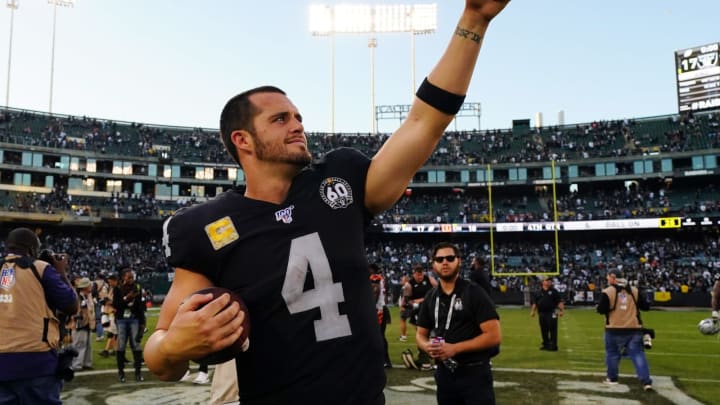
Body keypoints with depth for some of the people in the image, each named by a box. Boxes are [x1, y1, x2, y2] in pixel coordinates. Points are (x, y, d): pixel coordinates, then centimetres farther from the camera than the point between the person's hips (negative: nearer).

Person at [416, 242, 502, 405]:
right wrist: (427, 346, -9)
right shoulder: (431, 297, 7)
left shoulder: (474, 293, -8)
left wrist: (455, 348, -19)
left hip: (474, 373, -5)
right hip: (444, 373, 5)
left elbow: (494, 335, -15)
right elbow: (421, 334, 15)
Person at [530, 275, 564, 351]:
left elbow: (559, 302, -2)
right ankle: (546, 344, 23)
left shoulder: (554, 291, 2)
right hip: (541, 313, 4)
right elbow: (534, 303, 11)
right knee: (544, 330, 11)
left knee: (552, 329, -6)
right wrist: (533, 311, 2)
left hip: (552, 313, -4)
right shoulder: (537, 292, 9)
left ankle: (553, 346, -2)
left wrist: (562, 310, -11)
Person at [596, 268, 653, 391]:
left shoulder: (607, 292, -10)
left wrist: (599, 306, 8)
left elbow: (601, 310, -14)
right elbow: (645, 306, 5)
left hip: (614, 330, -3)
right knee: (638, 354, 5)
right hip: (634, 328, 3)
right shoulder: (634, 291, 4)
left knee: (612, 353, 14)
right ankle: (646, 381, -4)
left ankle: (612, 378, 21)